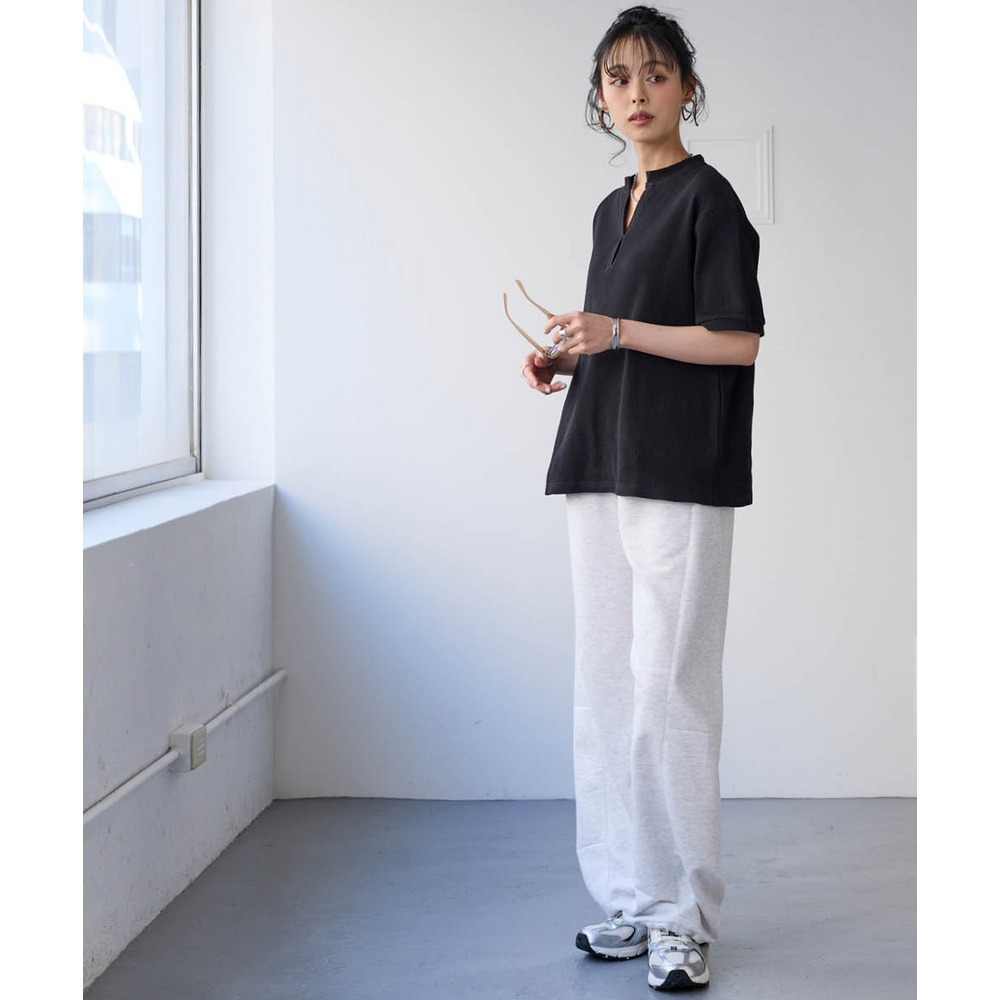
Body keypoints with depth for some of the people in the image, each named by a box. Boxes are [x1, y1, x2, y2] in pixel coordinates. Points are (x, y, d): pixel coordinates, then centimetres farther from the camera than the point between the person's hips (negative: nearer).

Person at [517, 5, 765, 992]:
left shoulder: (706, 197, -4)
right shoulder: (612, 210, 19)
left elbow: (739, 340, -10)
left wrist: (615, 332, -15)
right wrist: (567, 363, 8)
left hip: (681, 476, -8)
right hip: (600, 469, 8)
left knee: (668, 690, -8)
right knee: (606, 687, 7)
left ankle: (684, 917, 0)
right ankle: (631, 899, 14)